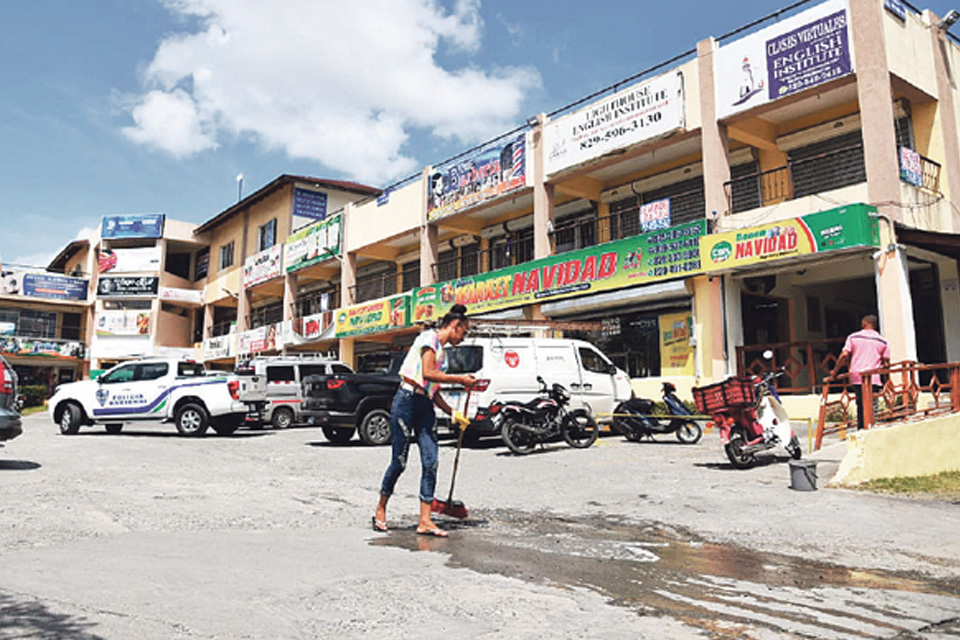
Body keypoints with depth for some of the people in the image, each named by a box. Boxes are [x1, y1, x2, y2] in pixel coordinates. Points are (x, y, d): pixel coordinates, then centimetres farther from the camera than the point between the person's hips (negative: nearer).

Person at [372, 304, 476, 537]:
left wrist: (452, 413, 14)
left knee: (430, 462, -1)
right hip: (407, 401, -8)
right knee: (399, 462, 0)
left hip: (425, 406, 8)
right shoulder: (430, 338, -6)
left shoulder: (441, 351, 20)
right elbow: (428, 373, -21)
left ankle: (425, 521, 2)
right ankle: (381, 510, 21)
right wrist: (460, 379, -13)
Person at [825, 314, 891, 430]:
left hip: (856, 377, 1)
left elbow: (844, 356, 0)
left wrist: (833, 374, 4)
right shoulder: (882, 341, 10)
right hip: (873, 378, -1)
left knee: (861, 408, 9)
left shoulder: (853, 337, 9)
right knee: (872, 409, -4)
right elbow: (886, 363, 6)